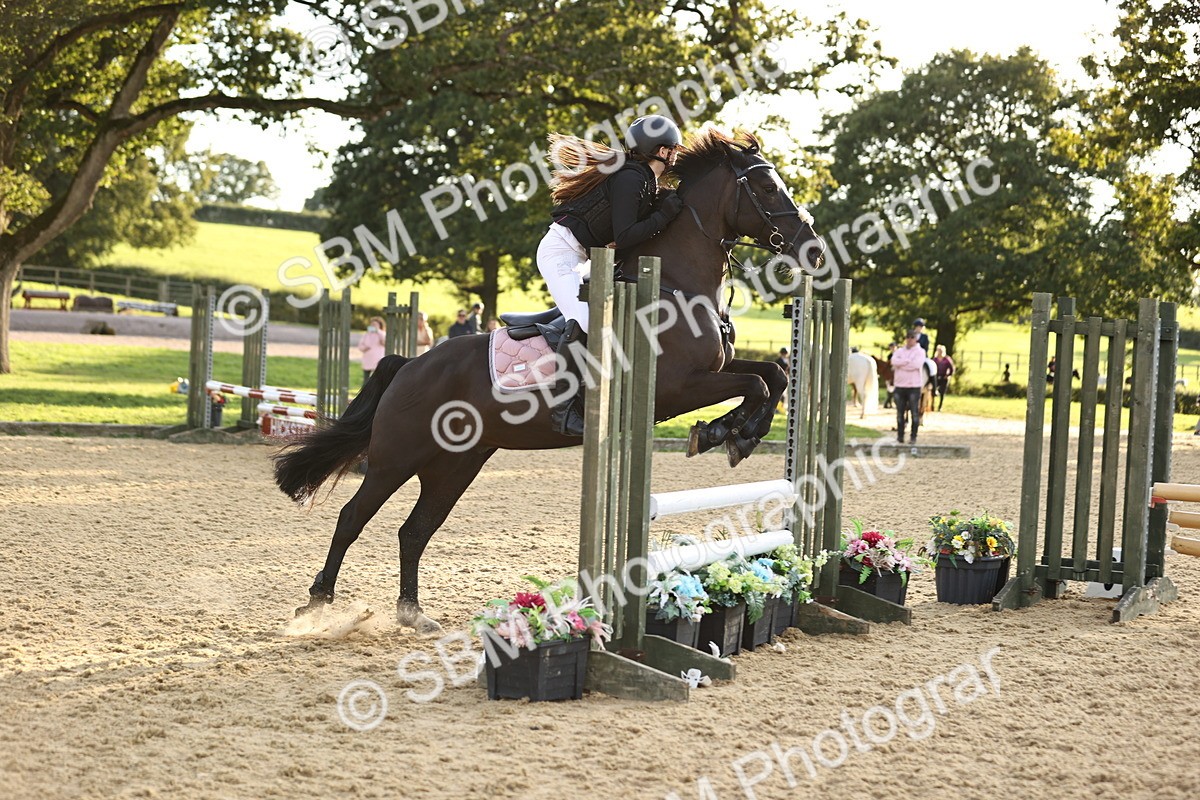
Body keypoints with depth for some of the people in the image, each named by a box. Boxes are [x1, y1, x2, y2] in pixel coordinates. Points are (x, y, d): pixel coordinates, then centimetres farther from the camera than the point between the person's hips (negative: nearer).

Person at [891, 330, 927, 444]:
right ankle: (900, 435, 11)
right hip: (900, 385, 3)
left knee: (915, 412, -3)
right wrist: (908, 361, -12)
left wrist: (900, 364, -8)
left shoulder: (920, 351, 3)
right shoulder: (899, 351, 14)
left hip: (914, 386, -3)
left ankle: (914, 437, 1)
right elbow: (894, 361, -6)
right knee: (900, 412, 5)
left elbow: (916, 364, -15)